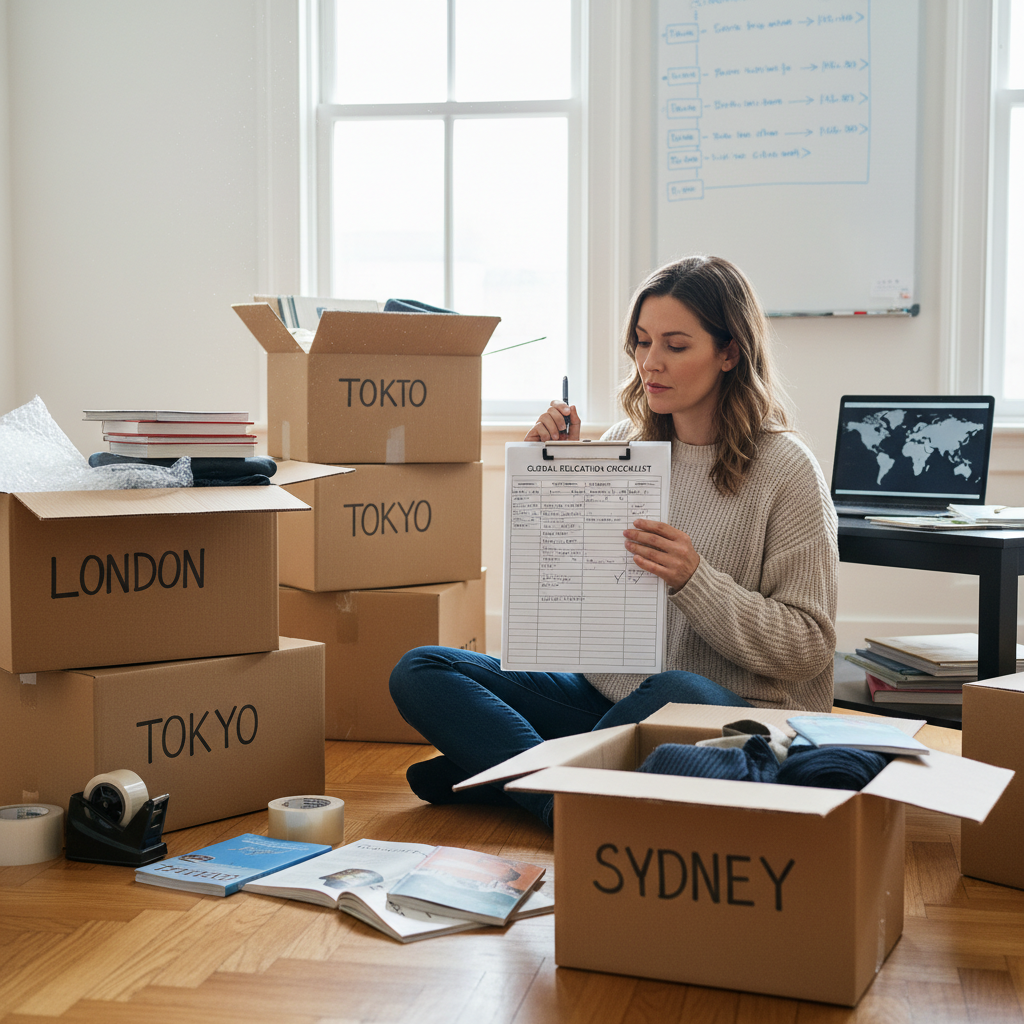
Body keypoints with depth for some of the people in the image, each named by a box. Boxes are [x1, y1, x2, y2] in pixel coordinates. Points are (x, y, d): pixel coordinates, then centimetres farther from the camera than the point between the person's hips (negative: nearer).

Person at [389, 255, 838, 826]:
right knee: (420, 672, -9)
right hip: (606, 693, 5)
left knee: (679, 695, -40)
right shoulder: (624, 445, 7)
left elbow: (809, 649, -8)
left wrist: (693, 579, -20)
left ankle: (486, 773, -19)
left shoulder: (786, 470, -6)